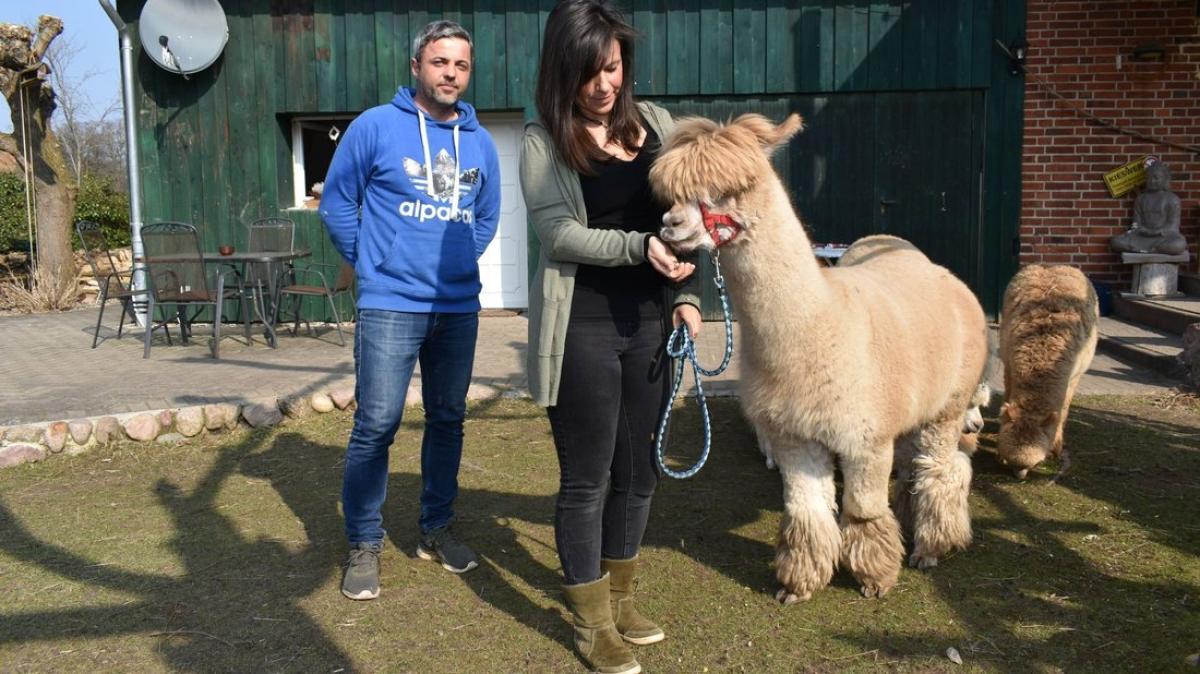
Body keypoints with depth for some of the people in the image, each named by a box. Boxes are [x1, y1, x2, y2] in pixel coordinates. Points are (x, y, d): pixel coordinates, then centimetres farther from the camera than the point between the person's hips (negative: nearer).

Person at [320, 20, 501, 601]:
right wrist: (372, 266, 3)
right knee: (376, 425, -5)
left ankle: (436, 529, 27)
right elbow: (337, 204, 0)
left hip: (459, 307, 5)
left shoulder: (480, 143, 8)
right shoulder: (375, 126, -5)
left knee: (448, 421, 12)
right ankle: (364, 545, 9)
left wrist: (457, 263, 12)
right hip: (390, 306, -4)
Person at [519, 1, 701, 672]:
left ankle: (620, 599, 33)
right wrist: (639, 247, -26)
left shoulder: (657, 124, 8)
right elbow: (559, 232, -15)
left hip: (650, 324, 5)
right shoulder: (543, 139, -5)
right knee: (587, 479, 4)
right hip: (582, 329, -5)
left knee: (639, 470, 14)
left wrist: (687, 294, 1)